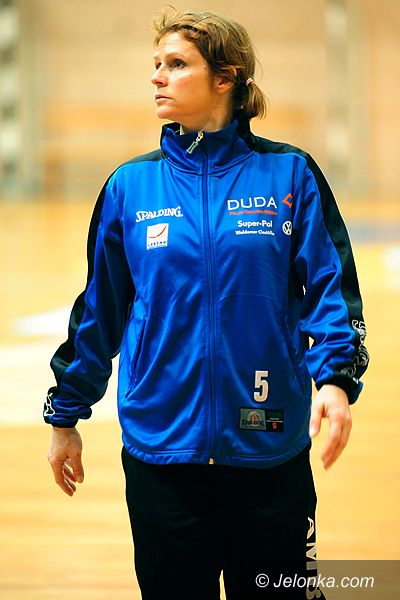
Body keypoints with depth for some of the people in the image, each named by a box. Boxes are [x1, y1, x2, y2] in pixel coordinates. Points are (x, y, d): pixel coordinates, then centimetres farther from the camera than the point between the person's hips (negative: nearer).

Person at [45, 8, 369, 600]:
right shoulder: (131, 187, 5)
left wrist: (336, 378, -18)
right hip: (161, 447, 1)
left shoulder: (288, 174, 0)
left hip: (269, 448, -1)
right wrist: (65, 417, 15)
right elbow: (99, 309, 11)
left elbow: (332, 289, -2)